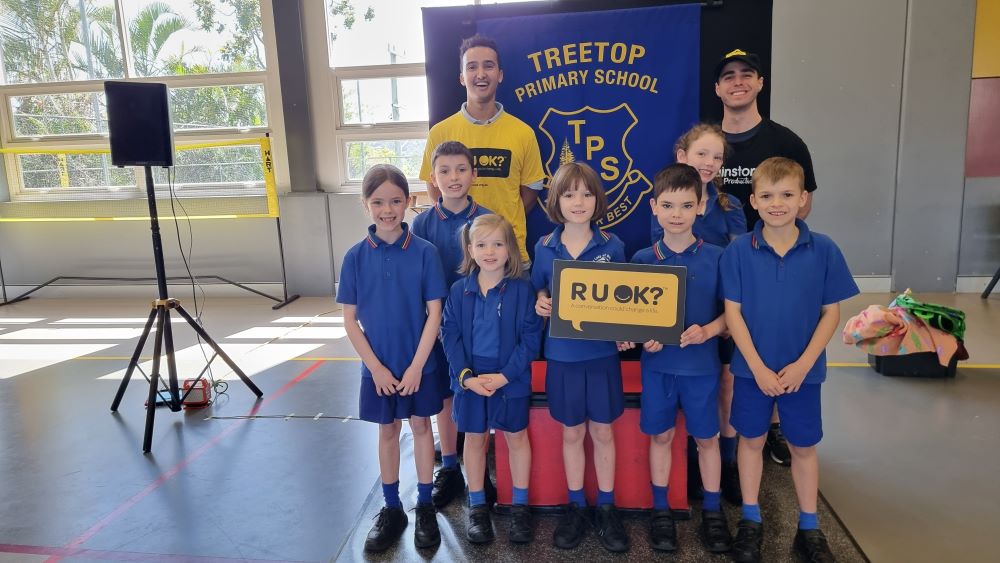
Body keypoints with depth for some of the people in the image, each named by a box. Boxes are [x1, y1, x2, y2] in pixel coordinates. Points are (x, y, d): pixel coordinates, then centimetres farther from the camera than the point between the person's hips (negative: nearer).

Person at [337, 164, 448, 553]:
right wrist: (376, 367, -10)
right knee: (387, 431, 15)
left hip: (419, 365, -1)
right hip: (378, 367, 1)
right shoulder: (356, 256, -7)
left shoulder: (424, 252, -11)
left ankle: (425, 507, 29)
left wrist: (416, 366, -13)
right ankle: (391, 509, 31)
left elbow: (434, 313, -10)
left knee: (421, 426, 13)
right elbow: (350, 320, -4)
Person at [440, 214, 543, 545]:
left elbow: (531, 337, -11)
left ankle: (520, 506, 31)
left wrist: (506, 375, -18)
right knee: (474, 439, 14)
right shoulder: (460, 290, -5)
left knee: (516, 438, 14)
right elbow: (450, 334, -4)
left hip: (511, 380, -2)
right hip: (470, 379, 2)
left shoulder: (521, 289, -12)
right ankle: (477, 506, 31)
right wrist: (465, 375, -14)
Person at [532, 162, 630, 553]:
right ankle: (575, 507, 30)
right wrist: (541, 303, -14)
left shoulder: (612, 246, -5)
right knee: (572, 433, 13)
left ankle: (606, 508, 28)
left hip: (602, 353, -1)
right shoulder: (544, 248, -2)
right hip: (562, 354, 1)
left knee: (602, 432, 11)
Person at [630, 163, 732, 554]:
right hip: (657, 362, 1)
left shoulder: (715, 257, -7)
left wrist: (707, 331, -20)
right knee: (660, 436, 13)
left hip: (701, 363, -1)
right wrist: (641, 337, -15)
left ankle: (712, 511, 31)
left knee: (706, 437, 13)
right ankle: (660, 510, 30)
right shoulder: (642, 259, -3)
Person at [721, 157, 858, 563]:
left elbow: (831, 313, -4)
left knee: (803, 446, 14)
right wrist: (758, 367, -14)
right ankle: (750, 521, 31)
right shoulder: (738, 251, -10)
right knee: (752, 440, 13)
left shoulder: (823, 250, -8)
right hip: (752, 368, 0)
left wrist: (803, 364, -12)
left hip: (803, 370, 1)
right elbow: (733, 312, -9)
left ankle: (808, 528, 32)